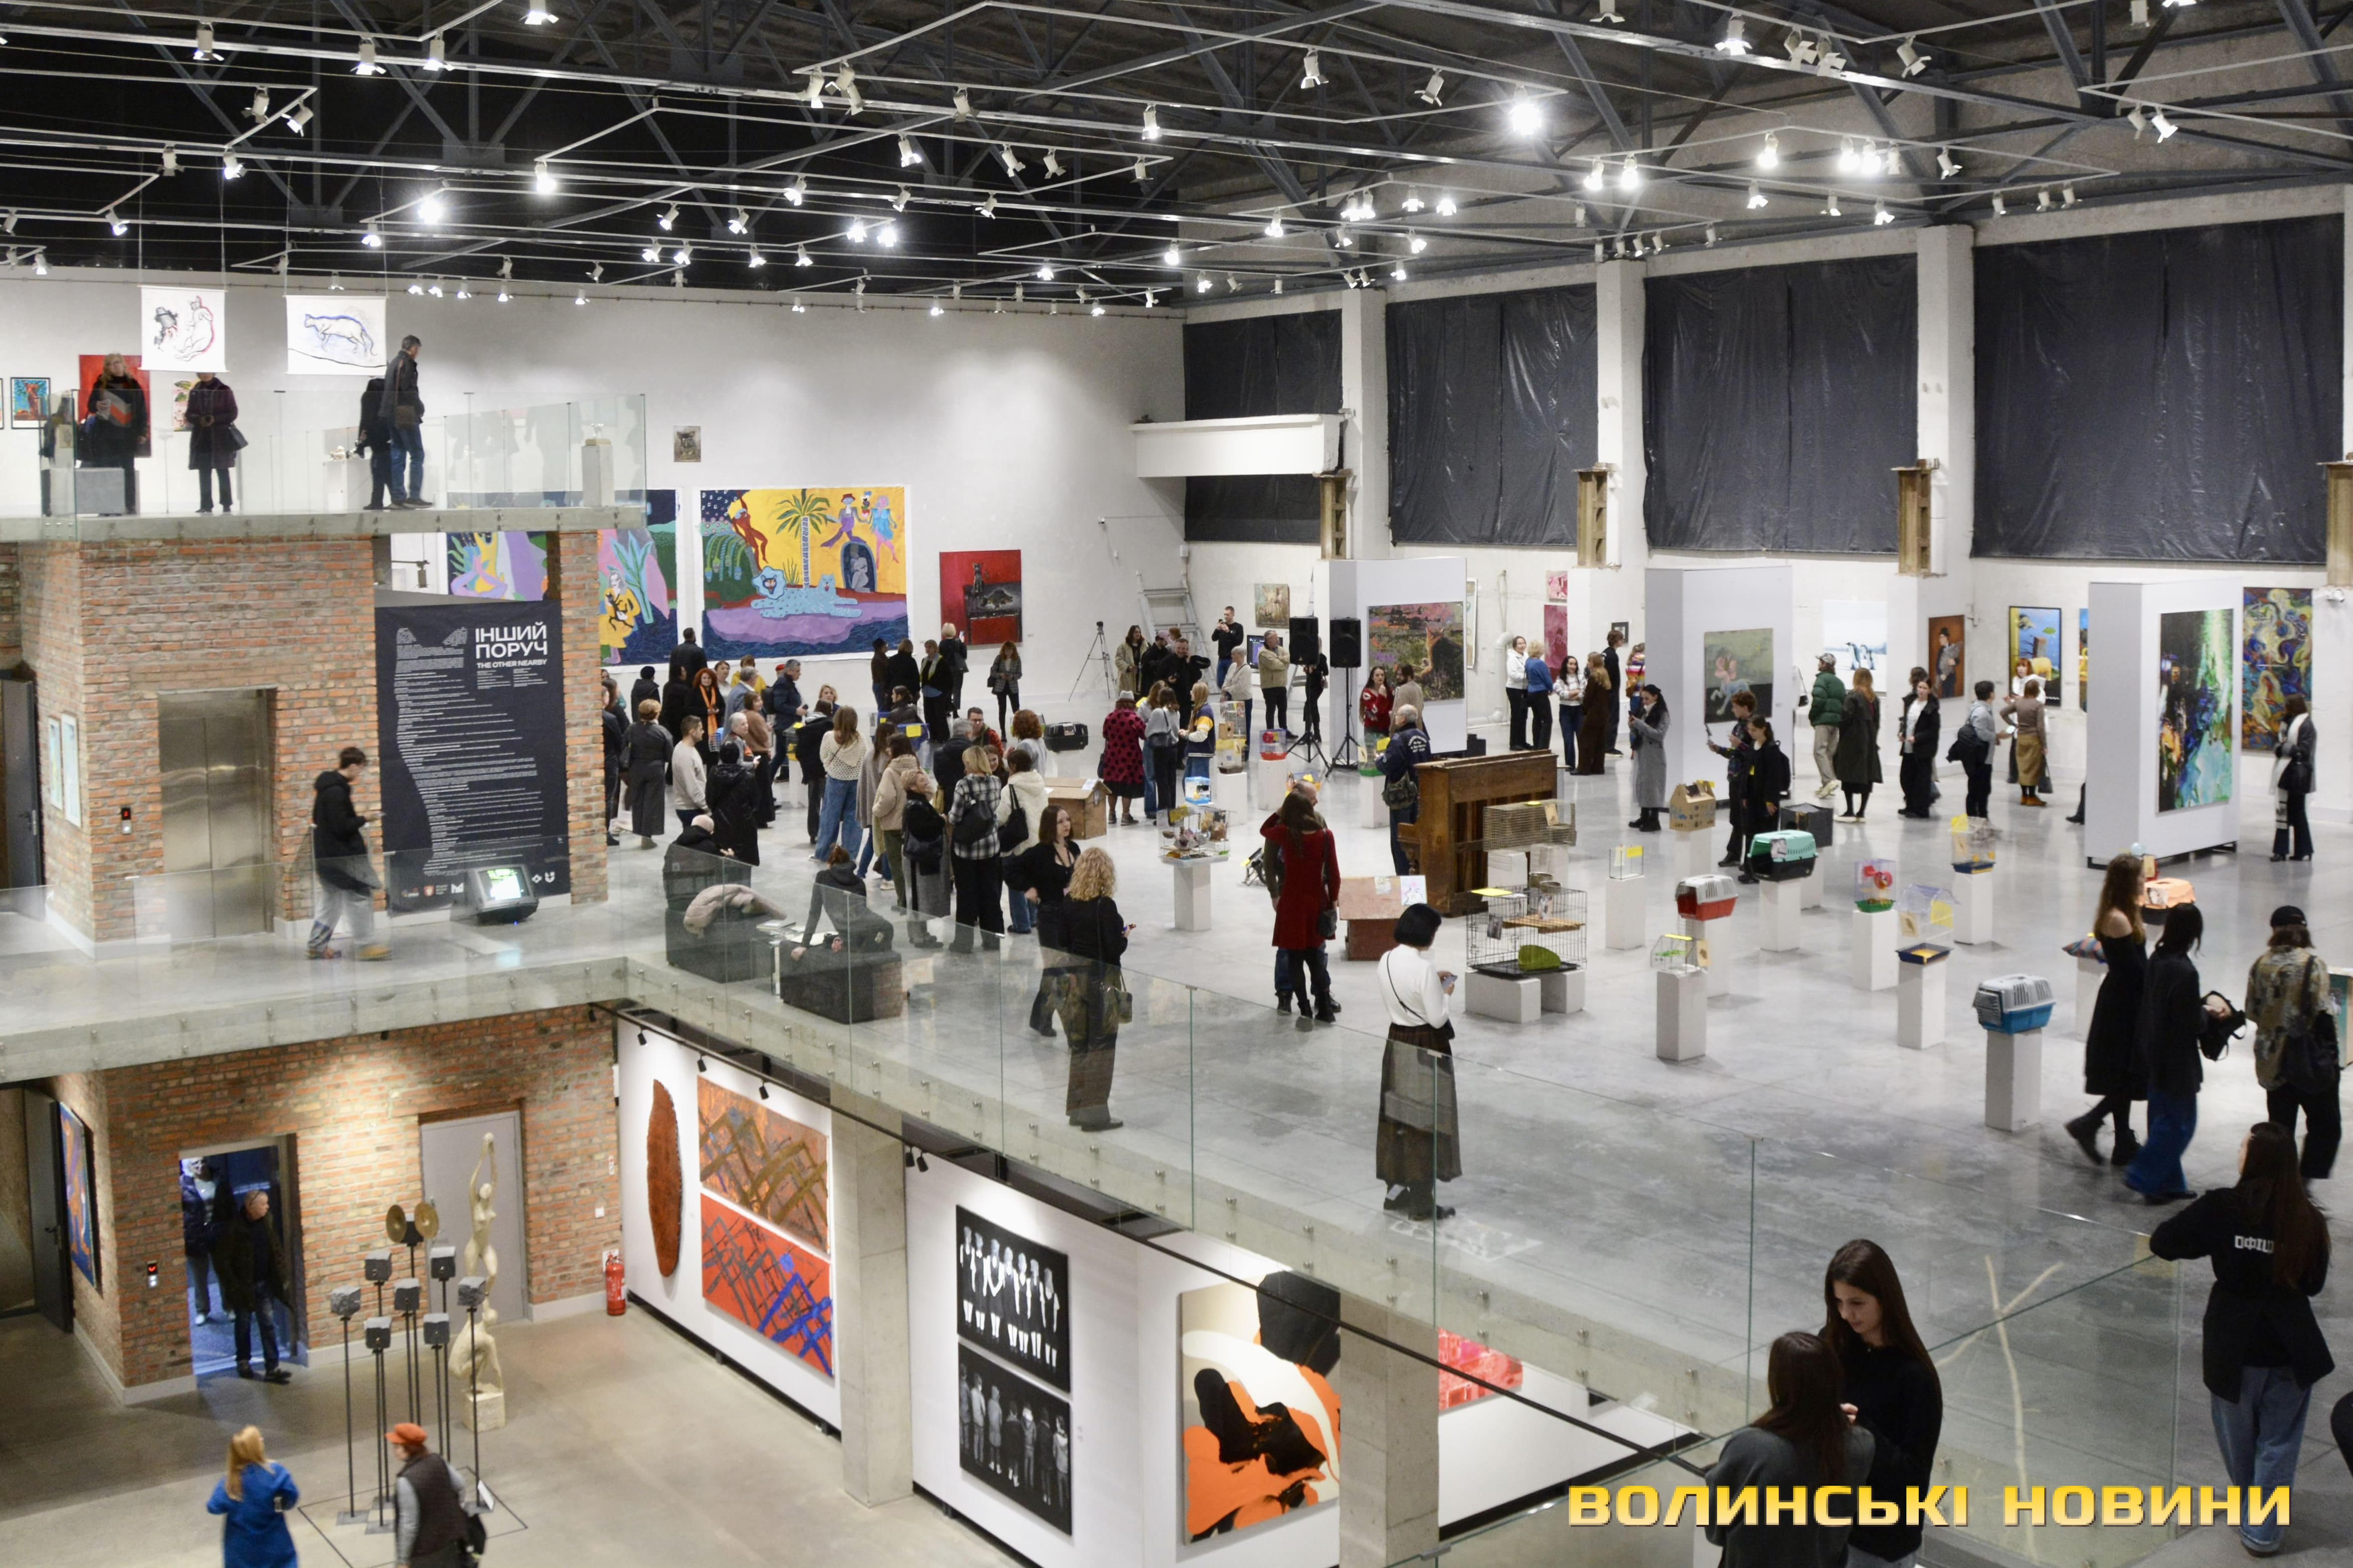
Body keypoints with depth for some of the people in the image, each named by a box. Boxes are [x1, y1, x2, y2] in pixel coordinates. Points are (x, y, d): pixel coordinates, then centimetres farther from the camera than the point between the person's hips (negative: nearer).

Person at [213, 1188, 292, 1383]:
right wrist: (232, 1286, -15)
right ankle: (244, 1362, 34)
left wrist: (283, 1276, 3)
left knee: (269, 1325, 2)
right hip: (243, 1286, -4)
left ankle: (272, 1368, 5)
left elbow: (277, 1251, 7)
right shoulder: (234, 1228, -19)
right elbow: (221, 1260, -14)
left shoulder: (268, 1223, -3)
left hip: (265, 1284, 4)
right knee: (244, 1325, 14)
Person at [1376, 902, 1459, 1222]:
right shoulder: (1425, 968, -23)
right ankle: (1422, 1203, 10)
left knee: (1396, 1116, 16)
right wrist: (1445, 992, -2)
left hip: (1397, 1043, 7)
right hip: (1426, 1049, -7)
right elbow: (1437, 1018, -20)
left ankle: (1396, 1189, 26)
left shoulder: (1387, 960, 0)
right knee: (1425, 1123, 3)